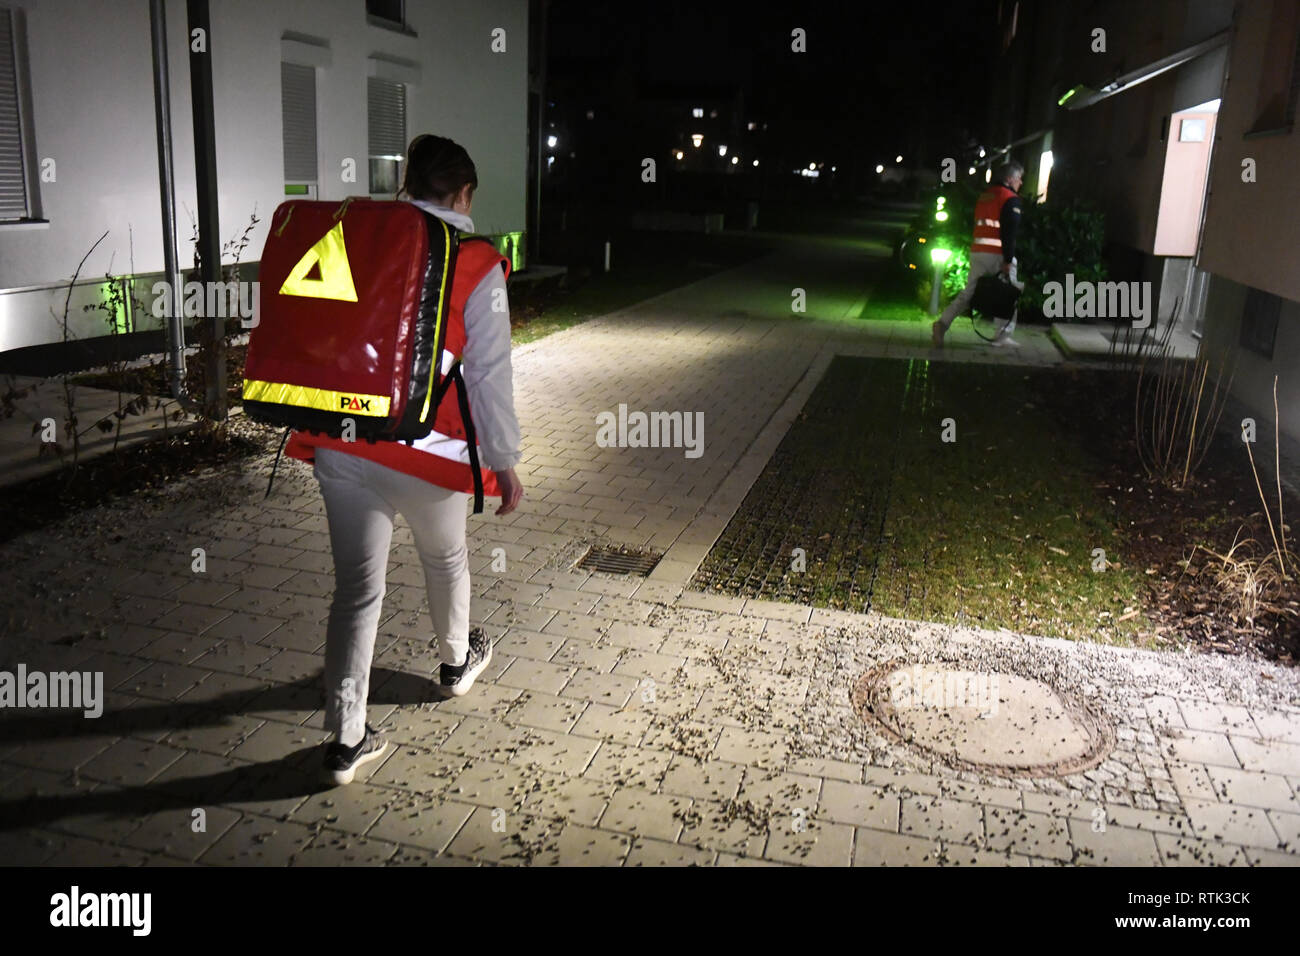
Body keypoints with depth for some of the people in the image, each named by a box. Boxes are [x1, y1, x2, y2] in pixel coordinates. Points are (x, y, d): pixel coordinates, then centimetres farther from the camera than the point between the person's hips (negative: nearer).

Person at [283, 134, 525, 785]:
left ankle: (346, 739, 14)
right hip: (425, 452, -3)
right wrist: (504, 460, 1)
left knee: (356, 587, 10)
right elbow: (489, 373, -7)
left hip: (339, 447, 3)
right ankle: (456, 663, 48)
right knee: (445, 559, 24)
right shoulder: (476, 264, -6)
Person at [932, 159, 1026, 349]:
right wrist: (1008, 260, -16)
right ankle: (1003, 335, 6)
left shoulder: (984, 195, 18)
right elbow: (1010, 231, -15)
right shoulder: (1011, 198, -7)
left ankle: (943, 323, -8)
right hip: (997, 255, -7)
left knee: (969, 292, 8)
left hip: (977, 252, 7)